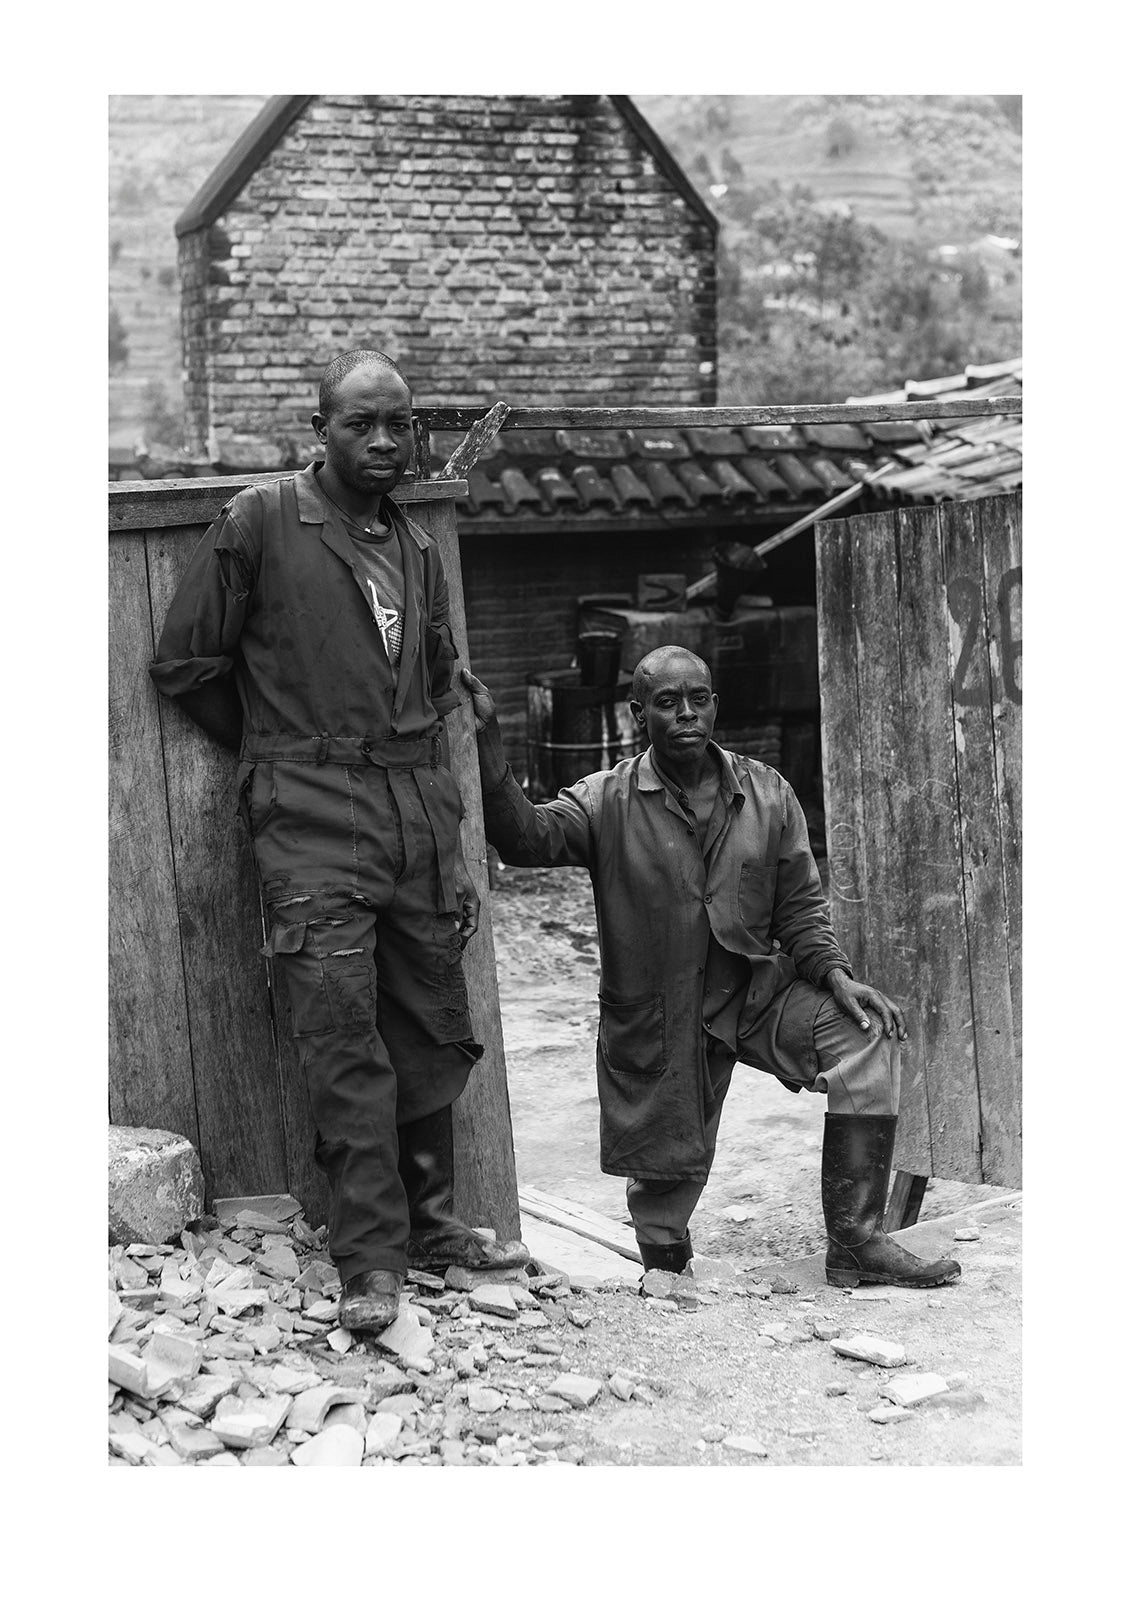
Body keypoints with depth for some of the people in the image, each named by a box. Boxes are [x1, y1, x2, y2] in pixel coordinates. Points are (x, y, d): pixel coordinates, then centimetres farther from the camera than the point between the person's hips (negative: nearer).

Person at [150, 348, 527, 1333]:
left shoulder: (417, 550, 15)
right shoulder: (261, 523, -3)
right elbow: (185, 664, 0)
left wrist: (452, 850, 18)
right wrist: (275, 753, 10)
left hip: (417, 808, 6)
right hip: (312, 818, -6)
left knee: (434, 1031, 8)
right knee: (346, 1041, -10)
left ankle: (427, 1226, 22)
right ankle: (370, 1263, -5)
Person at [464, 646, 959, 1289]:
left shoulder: (769, 796, 1)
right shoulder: (608, 802, -6)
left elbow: (800, 909, 6)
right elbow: (528, 839, -23)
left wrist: (837, 975, -11)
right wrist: (490, 751, -36)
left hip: (754, 992, 2)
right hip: (652, 1017, -2)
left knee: (866, 1031, -22)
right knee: (668, 1173, 2)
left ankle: (855, 1241, -17)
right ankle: (667, 1269, 41)